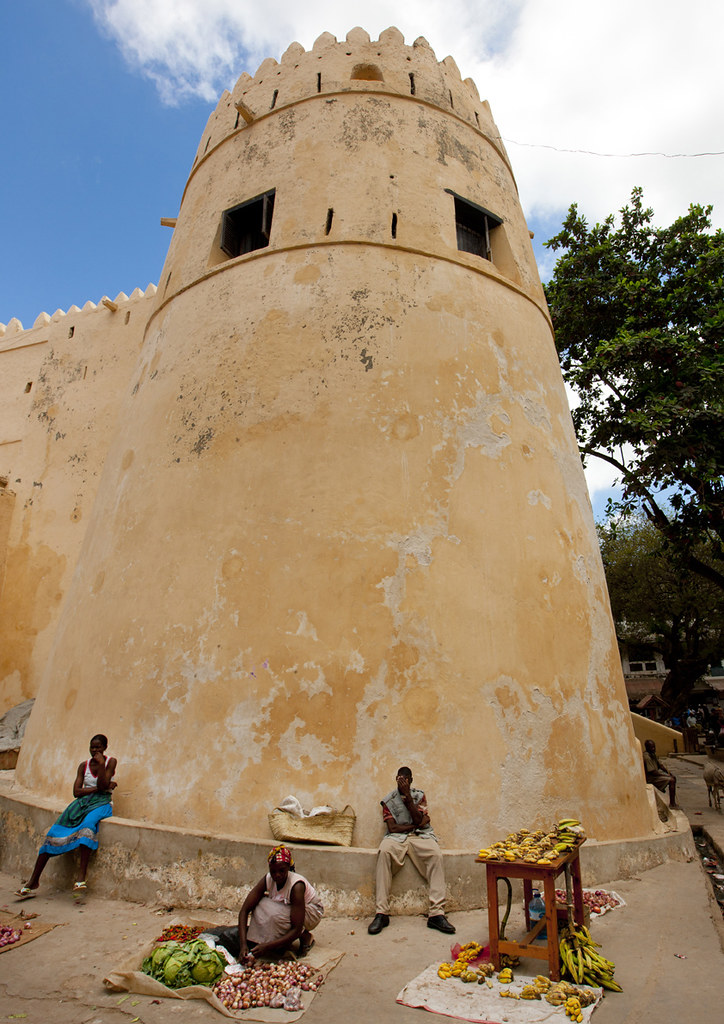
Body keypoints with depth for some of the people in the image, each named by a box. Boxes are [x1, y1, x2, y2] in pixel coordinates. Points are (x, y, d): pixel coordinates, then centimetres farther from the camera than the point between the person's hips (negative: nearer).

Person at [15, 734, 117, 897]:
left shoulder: (111, 762, 0)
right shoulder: (84, 765, 11)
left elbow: (103, 786, -11)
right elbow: (76, 791, 2)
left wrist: (101, 764, -19)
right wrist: (97, 788, -10)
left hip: (101, 803, -4)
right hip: (83, 802, 4)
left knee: (88, 822, -35)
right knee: (57, 829, -19)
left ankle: (81, 876, -37)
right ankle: (33, 881, -12)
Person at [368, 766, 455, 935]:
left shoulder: (419, 796, 11)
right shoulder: (388, 800, 8)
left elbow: (418, 820, -3)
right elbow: (392, 828, -1)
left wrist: (408, 797, -12)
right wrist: (418, 824, -4)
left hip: (419, 836, 1)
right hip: (396, 837, -1)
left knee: (436, 854, -30)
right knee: (384, 852, -34)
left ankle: (436, 914, -31)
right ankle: (382, 913, -31)